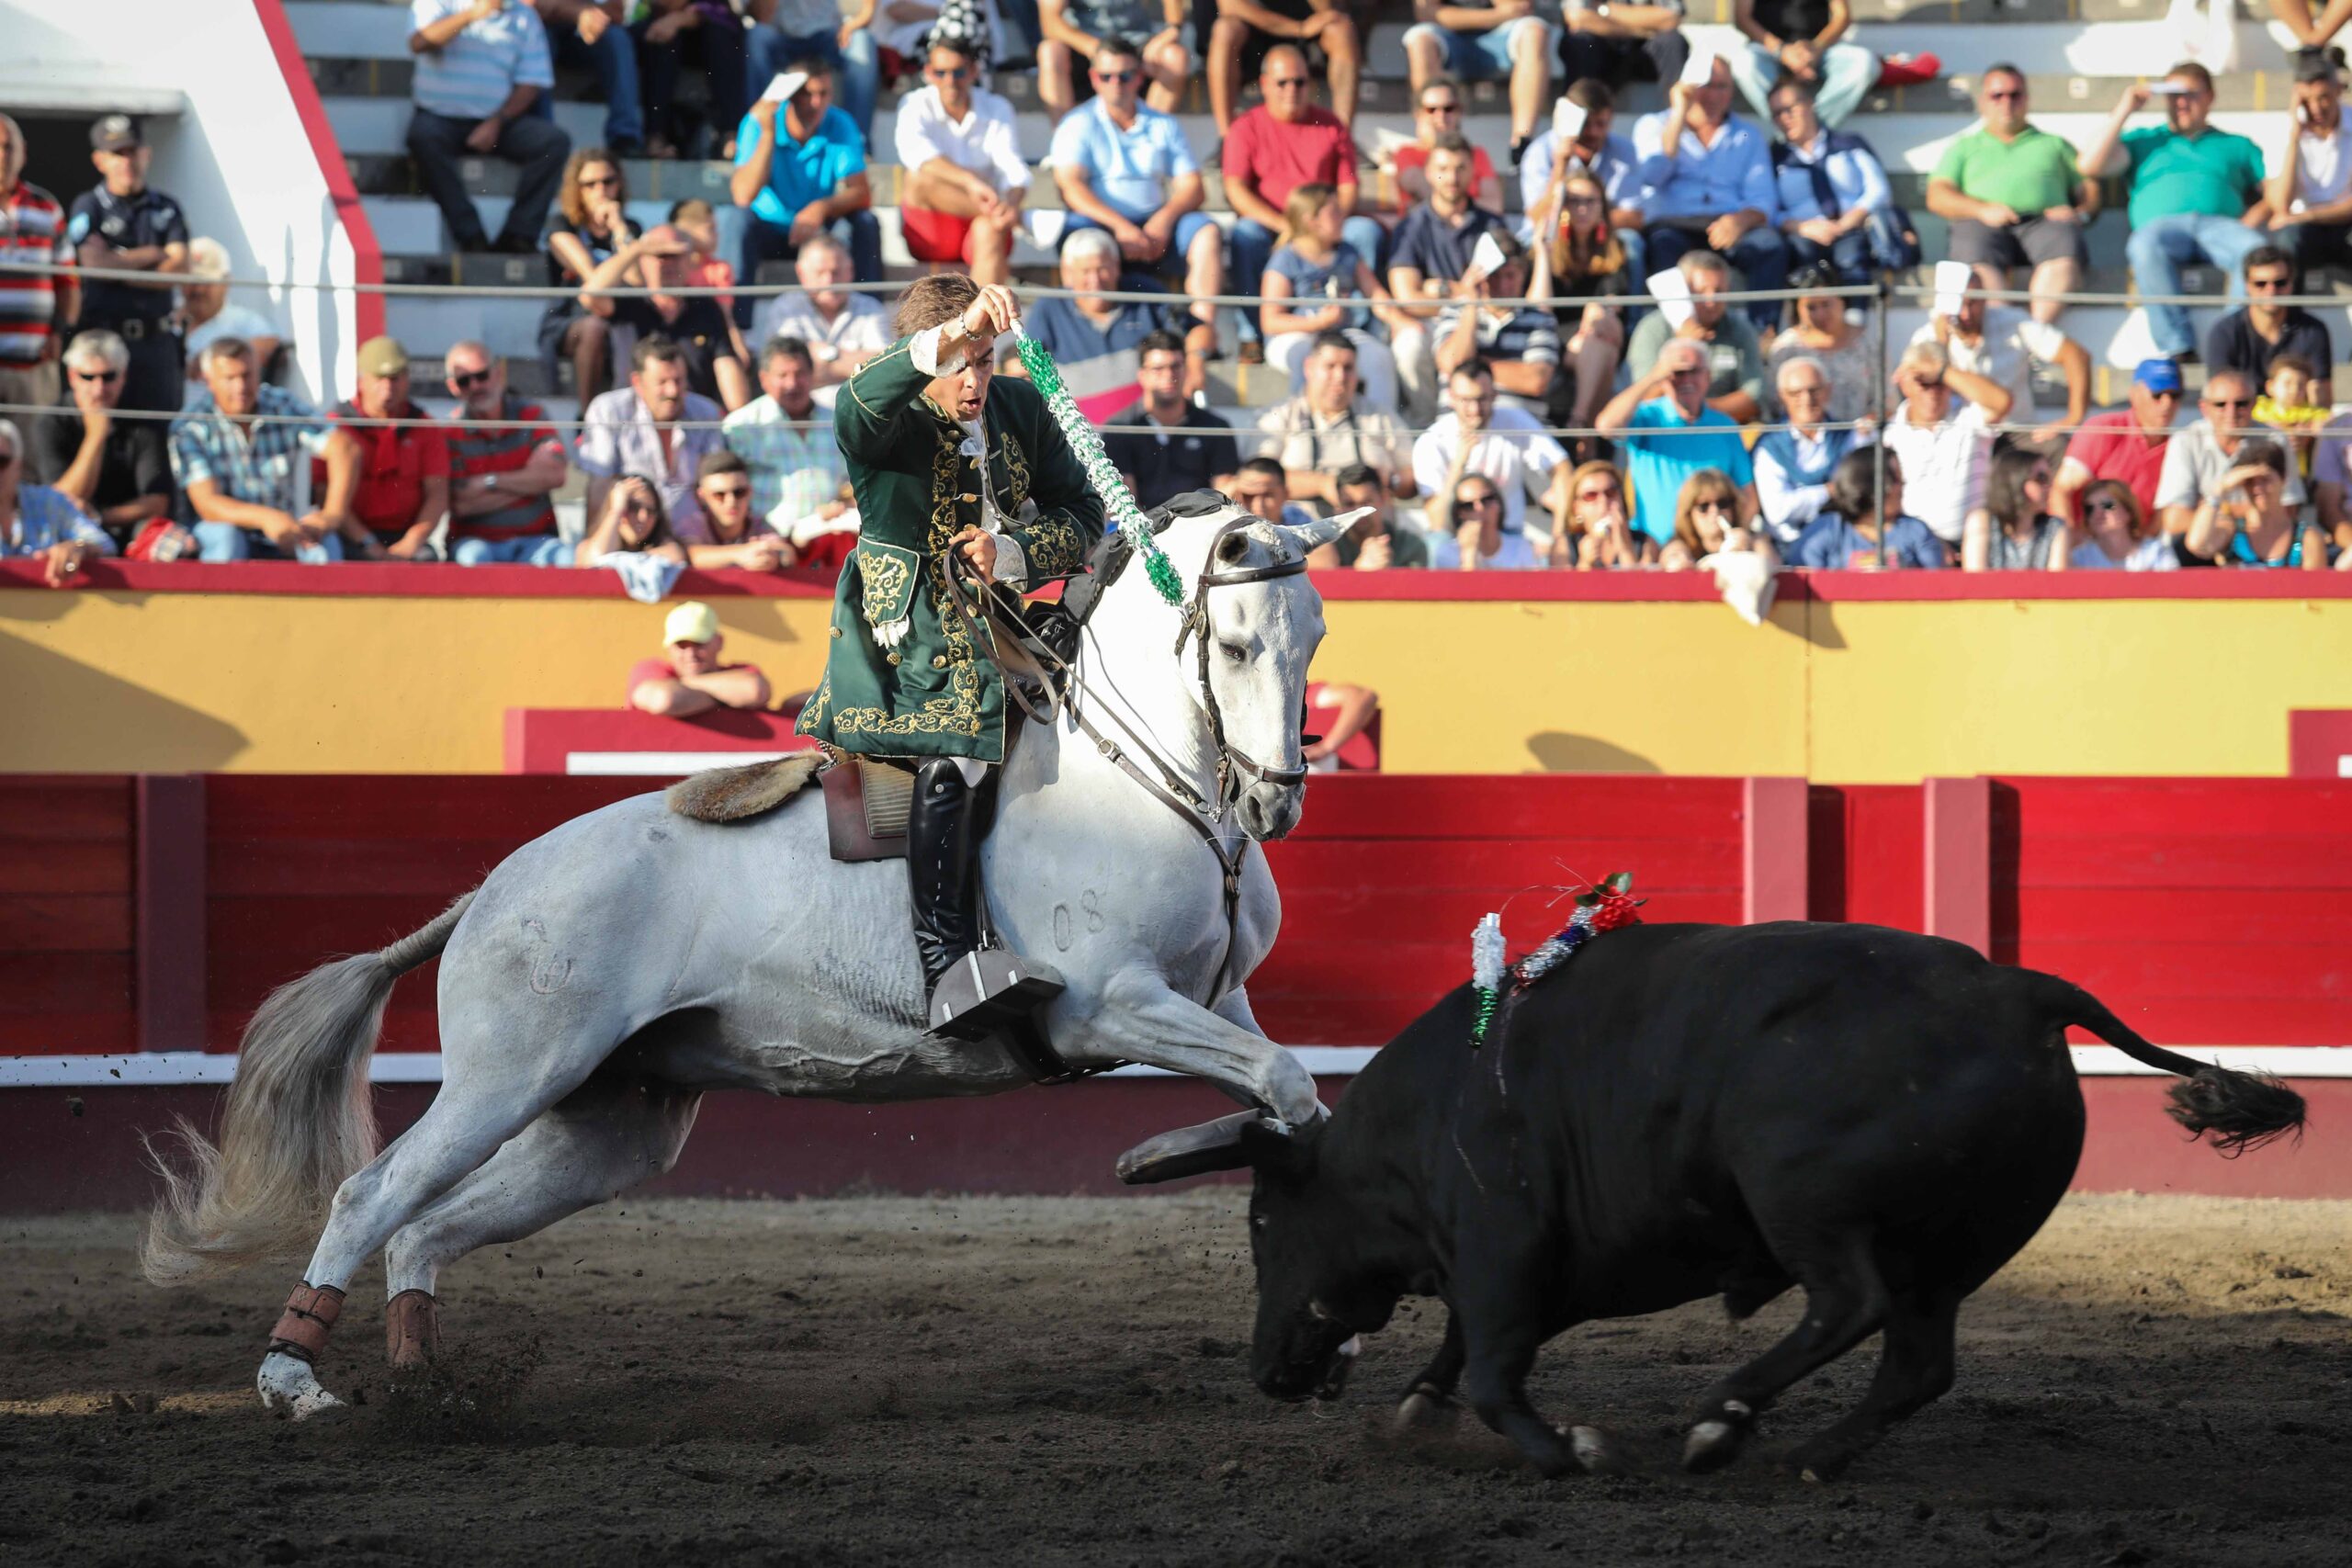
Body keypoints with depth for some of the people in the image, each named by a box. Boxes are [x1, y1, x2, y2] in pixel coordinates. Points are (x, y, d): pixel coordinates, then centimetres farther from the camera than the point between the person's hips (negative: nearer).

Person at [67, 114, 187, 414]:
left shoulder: (167, 209, 11)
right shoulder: (88, 207, 3)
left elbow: (178, 271, 0)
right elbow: (95, 263, -11)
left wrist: (118, 267, -7)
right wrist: (152, 255, -1)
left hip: (157, 340, 3)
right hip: (105, 336, -3)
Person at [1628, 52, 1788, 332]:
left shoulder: (1748, 137, 23)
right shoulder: (1653, 126, 19)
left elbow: (1762, 201, 9)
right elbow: (1652, 175, -2)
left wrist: (1742, 220, -16)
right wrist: (1679, 115, -4)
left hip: (1729, 229, 2)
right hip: (1672, 225, -2)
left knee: (1771, 244, -31)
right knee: (1665, 244, -38)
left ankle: (1763, 333, -42)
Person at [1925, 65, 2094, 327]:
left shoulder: (2054, 145, 34)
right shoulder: (1964, 148, 32)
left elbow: (2089, 189, 24)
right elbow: (1937, 197, 16)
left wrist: (2080, 213, -1)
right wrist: (1982, 209, -4)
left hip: (2043, 221, 0)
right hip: (1985, 224, 0)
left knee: (2065, 246, -37)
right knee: (1975, 252, -38)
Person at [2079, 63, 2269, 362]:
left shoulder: (2236, 146, 29)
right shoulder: (2145, 141, 30)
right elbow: (2091, 166, 15)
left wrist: (2250, 222, -2)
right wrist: (2123, 111, 15)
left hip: (2220, 223, 0)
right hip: (2162, 224, 0)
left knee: (2255, 251, -36)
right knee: (2146, 246, -40)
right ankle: (2177, 347, -43)